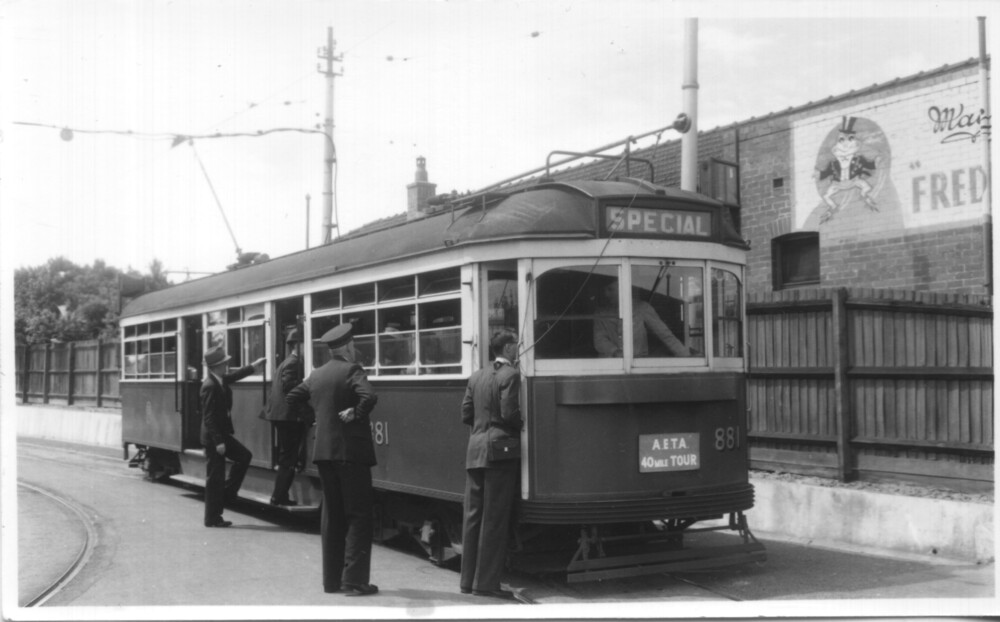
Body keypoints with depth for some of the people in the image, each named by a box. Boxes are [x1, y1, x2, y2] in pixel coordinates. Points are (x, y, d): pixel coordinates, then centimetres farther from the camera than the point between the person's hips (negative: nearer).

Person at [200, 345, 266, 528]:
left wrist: (253, 367, 35)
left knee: (244, 456, 17)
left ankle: (228, 493, 22)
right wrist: (218, 442, -25)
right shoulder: (210, 386, -23)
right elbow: (209, 417, -25)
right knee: (215, 477, -2)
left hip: (222, 434, 10)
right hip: (213, 437, -10)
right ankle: (212, 518, 7)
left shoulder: (220, 380, 4)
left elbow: (234, 376, 29)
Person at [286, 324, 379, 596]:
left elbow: (291, 398, 18)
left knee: (331, 516, 13)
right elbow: (369, 397, -29)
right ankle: (355, 580, -3)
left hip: (324, 452, 7)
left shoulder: (317, 375, 9)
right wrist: (356, 415, -13)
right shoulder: (351, 370, -11)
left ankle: (331, 579, 17)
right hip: (352, 452, -7)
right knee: (358, 516, -1)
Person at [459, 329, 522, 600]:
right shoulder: (511, 375, -8)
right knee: (494, 519, -2)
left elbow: (466, 413, 10)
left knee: (473, 516, 10)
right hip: (500, 452, -7)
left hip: (475, 452, 7)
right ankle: (486, 582, -1)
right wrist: (522, 427, 2)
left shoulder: (477, 377, 13)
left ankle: (468, 579, 15)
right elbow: (509, 412, -16)